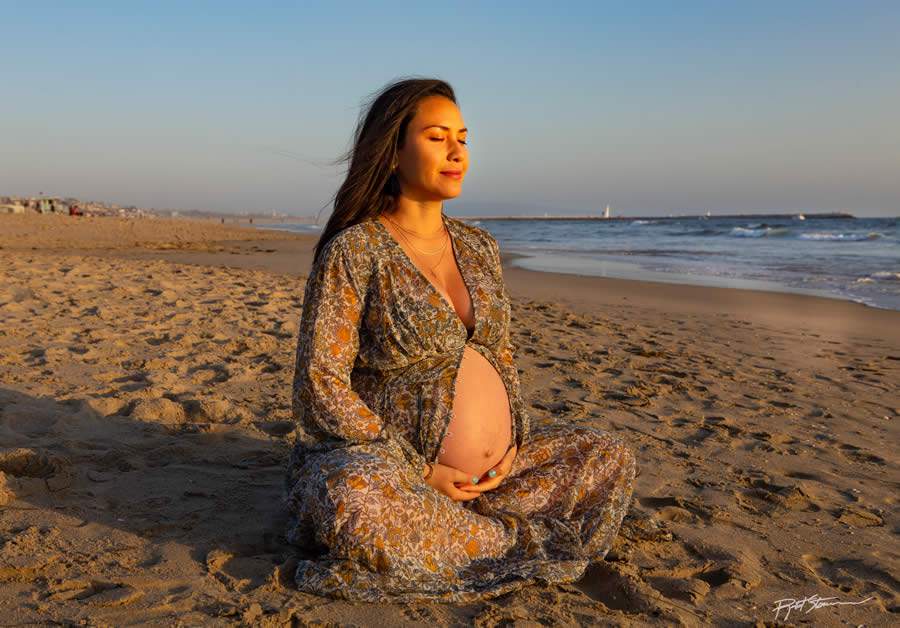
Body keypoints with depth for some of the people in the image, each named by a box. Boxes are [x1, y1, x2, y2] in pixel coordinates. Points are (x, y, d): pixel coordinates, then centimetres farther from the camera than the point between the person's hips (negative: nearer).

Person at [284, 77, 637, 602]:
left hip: (493, 467, 7)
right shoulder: (352, 251, -10)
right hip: (383, 459, -6)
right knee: (361, 503, -39)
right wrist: (420, 472, -17)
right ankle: (518, 543, -13)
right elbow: (321, 388, -15)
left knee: (611, 457, 4)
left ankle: (446, 526, -9)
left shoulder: (480, 247, 9)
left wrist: (515, 441, -1)